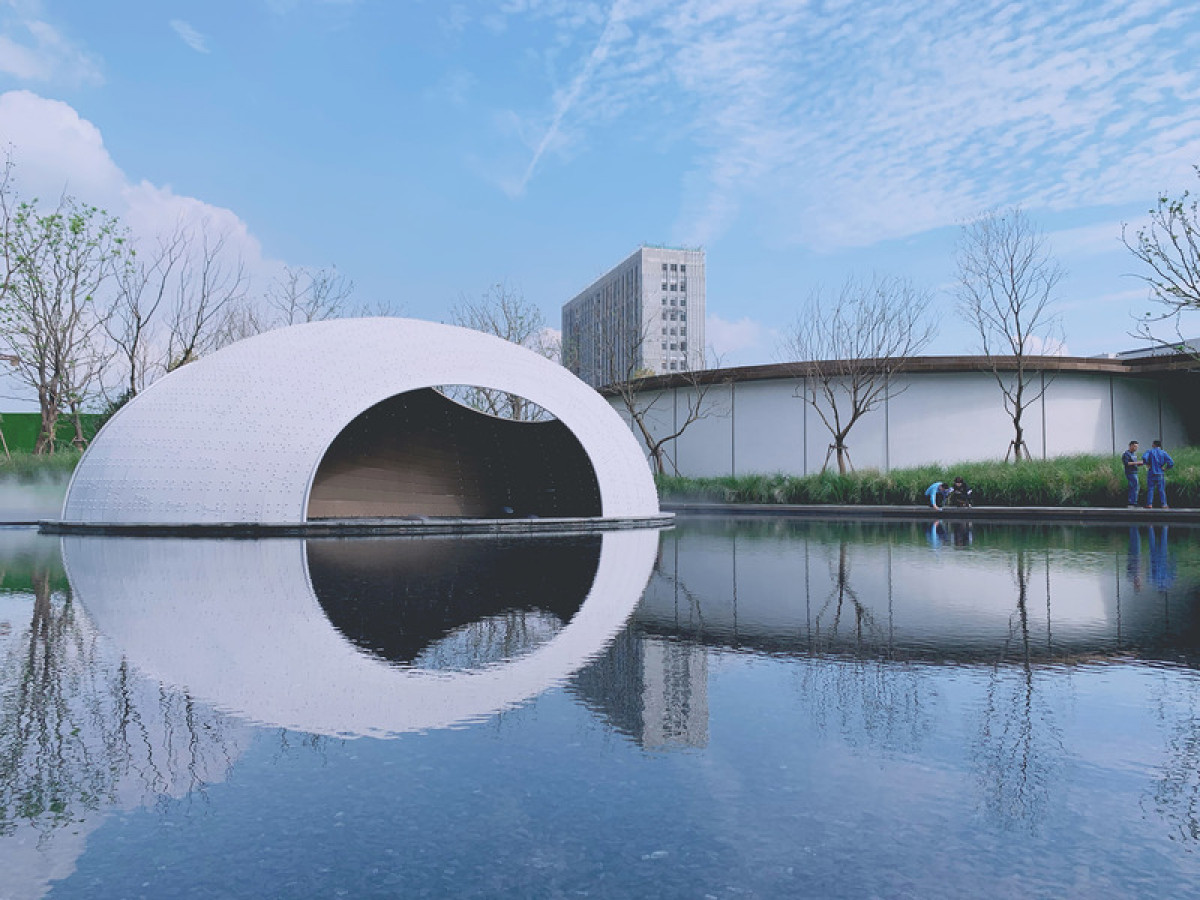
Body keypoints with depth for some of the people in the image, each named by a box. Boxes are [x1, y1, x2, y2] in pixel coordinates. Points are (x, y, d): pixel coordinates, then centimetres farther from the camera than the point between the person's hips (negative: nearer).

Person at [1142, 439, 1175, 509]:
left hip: (1151, 474, -1)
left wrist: (1147, 465, -6)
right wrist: (1166, 468, 7)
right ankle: (1164, 504, 1)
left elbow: (1144, 457, -21)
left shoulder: (1150, 451, 0)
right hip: (1160, 474, 1)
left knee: (1150, 489, 2)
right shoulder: (1163, 453, 3)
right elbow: (1171, 462, -7)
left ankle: (1149, 504, -3)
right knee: (1161, 490, 4)